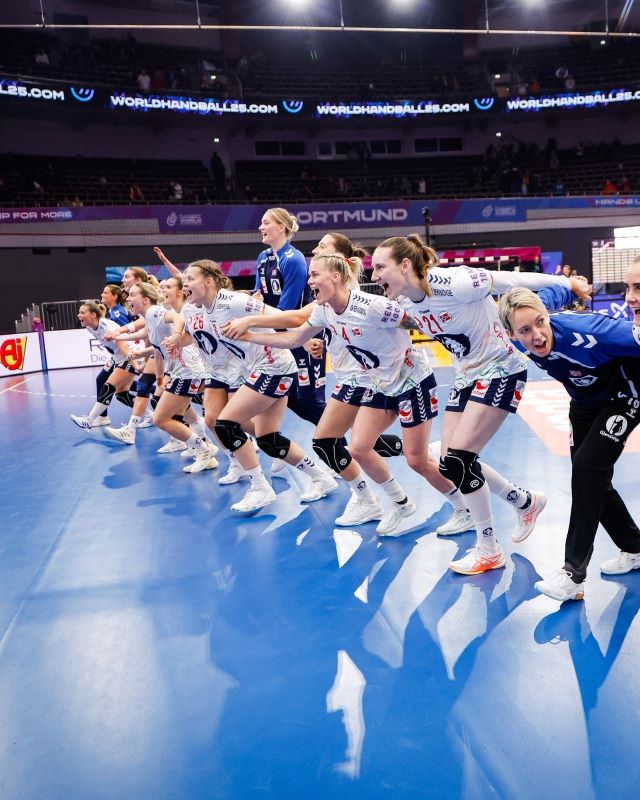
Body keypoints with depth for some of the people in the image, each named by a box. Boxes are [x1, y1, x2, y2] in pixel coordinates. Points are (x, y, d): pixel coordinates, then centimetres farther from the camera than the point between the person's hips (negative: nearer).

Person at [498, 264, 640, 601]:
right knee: (588, 476, 7)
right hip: (586, 402, 7)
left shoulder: (583, 332, -41)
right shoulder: (525, 340, -23)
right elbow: (552, 294, -4)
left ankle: (573, 574, -13)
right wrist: (569, 289, 16)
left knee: (588, 467, -18)